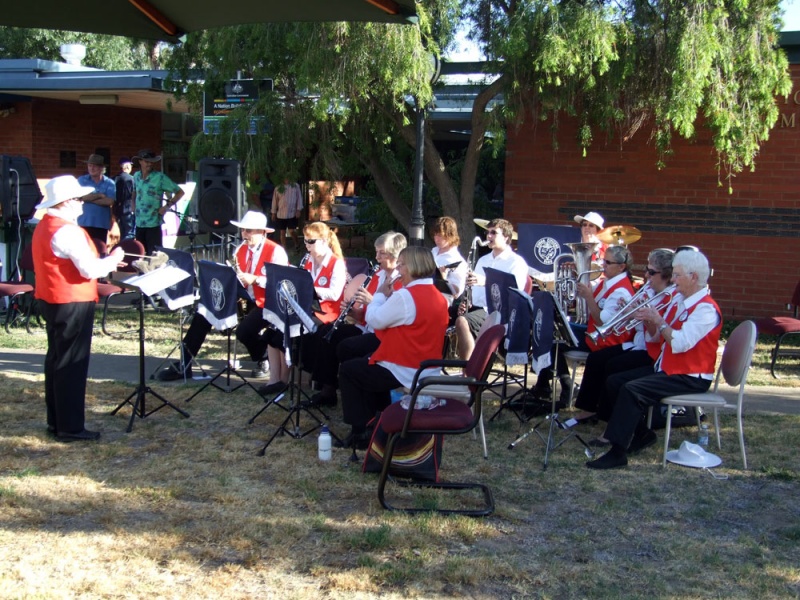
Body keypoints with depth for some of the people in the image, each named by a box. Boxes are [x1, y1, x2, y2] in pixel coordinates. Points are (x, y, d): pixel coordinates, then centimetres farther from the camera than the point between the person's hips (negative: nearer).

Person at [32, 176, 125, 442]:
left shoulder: (44, 226, 11)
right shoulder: (67, 231, -20)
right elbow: (91, 269, -24)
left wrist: (104, 261, 12)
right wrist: (114, 259, -6)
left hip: (52, 300, 10)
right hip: (72, 303, -10)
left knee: (56, 359, 16)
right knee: (72, 364, -3)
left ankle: (56, 421, 25)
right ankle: (70, 427, 3)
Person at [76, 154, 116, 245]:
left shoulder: (109, 183, 4)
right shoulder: (82, 180, 7)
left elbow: (109, 201, -10)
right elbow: (80, 197, -8)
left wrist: (89, 198, -6)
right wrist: (99, 195, -6)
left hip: (102, 224, 0)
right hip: (84, 223, 0)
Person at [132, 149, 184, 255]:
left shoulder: (160, 177, -8)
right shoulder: (136, 176, 8)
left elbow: (180, 192, -5)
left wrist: (167, 206, -10)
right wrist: (134, 206, 15)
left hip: (153, 223, -5)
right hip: (139, 223, 5)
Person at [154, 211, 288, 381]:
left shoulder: (276, 252, -11)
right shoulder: (241, 249, 11)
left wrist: (255, 279, -26)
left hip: (265, 303, -7)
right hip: (242, 299, 7)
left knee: (244, 330, -32)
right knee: (204, 313, -9)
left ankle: (265, 360, 2)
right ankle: (183, 365, -6)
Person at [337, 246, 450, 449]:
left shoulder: (405, 296, -23)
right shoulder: (439, 297, 5)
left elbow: (374, 320, -14)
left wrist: (381, 294, 2)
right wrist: (389, 297, 6)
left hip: (404, 373, -9)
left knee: (347, 370, 10)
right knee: (368, 363, 31)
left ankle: (359, 432, 11)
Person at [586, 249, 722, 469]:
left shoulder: (706, 309, -16)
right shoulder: (679, 300, 11)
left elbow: (680, 344, -27)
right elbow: (656, 337, 14)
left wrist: (659, 321, -19)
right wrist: (649, 322, -5)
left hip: (691, 378, -9)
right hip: (667, 369, 9)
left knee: (632, 390, -26)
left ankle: (618, 452, -23)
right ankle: (641, 434, 13)